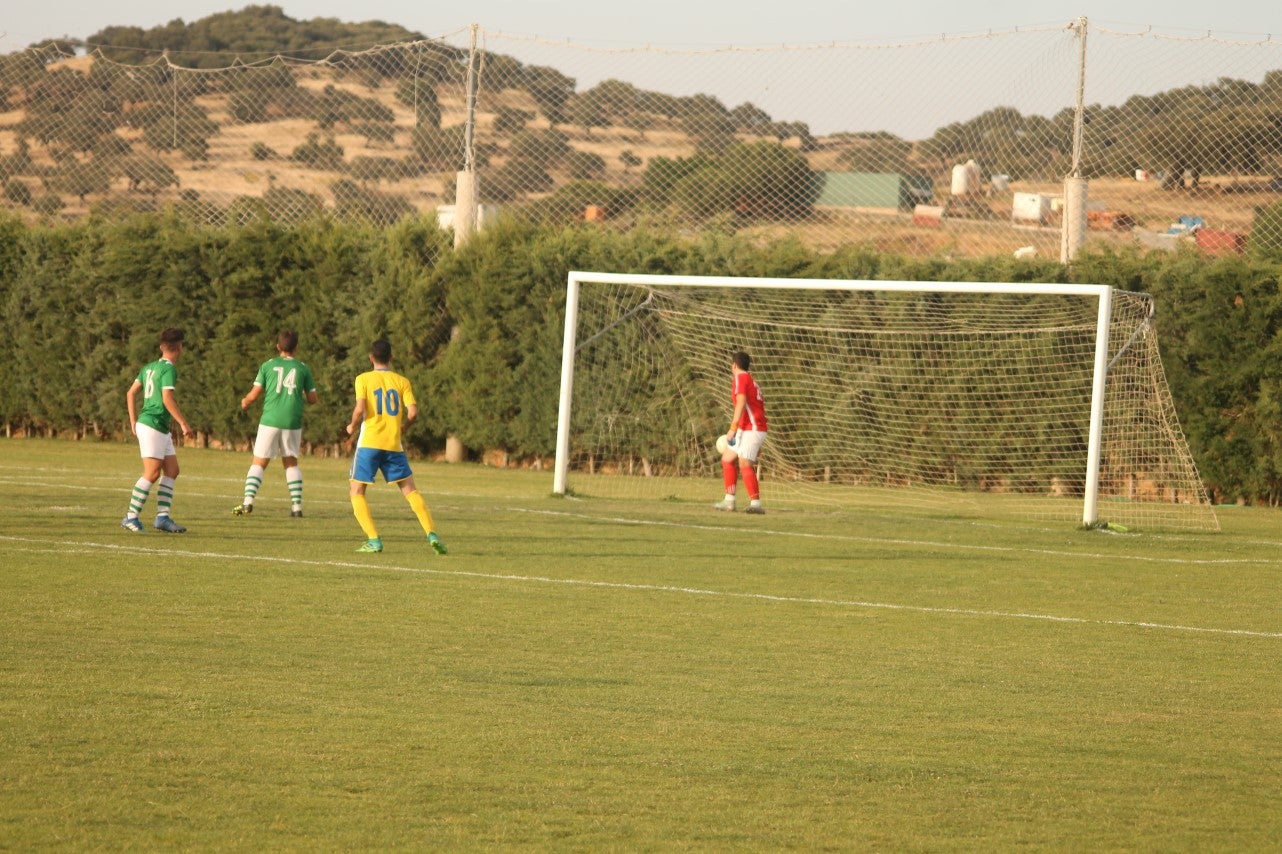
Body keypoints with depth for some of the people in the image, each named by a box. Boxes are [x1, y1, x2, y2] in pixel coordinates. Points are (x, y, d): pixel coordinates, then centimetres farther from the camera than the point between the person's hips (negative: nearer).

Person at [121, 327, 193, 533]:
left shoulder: (149, 367, 14)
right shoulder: (169, 369, -11)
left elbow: (131, 393, 17)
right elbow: (167, 398, -21)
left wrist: (133, 421, 21)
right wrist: (183, 423, -18)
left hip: (162, 430, 9)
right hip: (152, 426, -9)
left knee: (172, 471, 7)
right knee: (152, 473, -11)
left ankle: (163, 517, 4)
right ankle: (131, 518, -10)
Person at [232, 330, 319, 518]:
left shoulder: (268, 366, 2)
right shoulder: (303, 368, 4)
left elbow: (254, 395, 1)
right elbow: (312, 399, 8)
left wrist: (245, 402, 23)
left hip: (270, 420, -1)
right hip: (293, 422, 1)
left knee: (259, 463, 3)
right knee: (291, 462, 15)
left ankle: (248, 502, -11)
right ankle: (297, 505, 7)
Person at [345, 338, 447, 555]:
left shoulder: (363, 379, -1)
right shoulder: (402, 381, 5)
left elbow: (360, 409, -15)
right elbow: (413, 411, -4)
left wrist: (352, 427, 5)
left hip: (369, 443, -2)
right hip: (393, 445, 2)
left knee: (357, 492, 9)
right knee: (410, 490, 10)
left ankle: (373, 540, -5)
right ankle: (431, 535, -5)